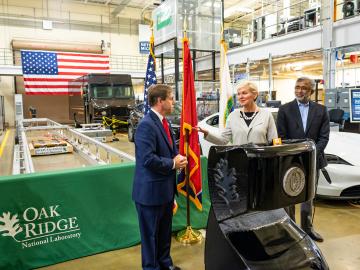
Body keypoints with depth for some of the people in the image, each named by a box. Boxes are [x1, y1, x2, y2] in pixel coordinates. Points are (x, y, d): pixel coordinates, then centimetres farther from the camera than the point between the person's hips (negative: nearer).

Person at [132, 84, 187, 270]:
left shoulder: (163, 122, 9)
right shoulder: (147, 125, -21)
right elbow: (148, 159, -28)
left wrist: (177, 158, -2)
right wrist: (173, 164, -16)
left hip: (166, 188, 9)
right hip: (151, 190, -9)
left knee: (165, 230, 23)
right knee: (151, 233, 10)